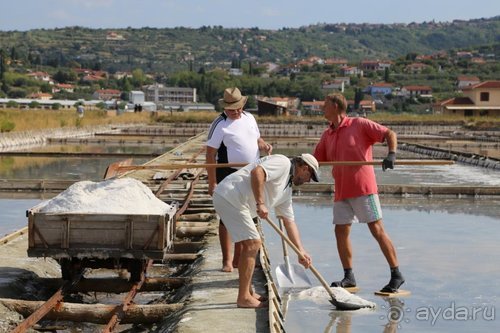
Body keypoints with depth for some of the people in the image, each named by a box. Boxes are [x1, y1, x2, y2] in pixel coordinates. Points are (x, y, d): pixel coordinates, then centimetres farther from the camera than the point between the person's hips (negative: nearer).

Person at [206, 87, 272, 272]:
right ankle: (227, 260, 5)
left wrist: (264, 145, -3)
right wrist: (212, 183, -19)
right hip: (229, 175, -6)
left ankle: (238, 259, 24)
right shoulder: (220, 124, -11)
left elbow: (257, 139, 23)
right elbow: (210, 154, -13)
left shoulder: (249, 118, 8)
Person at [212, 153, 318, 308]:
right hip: (230, 195, -11)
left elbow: (289, 221, 24)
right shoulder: (283, 163, -5)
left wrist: (301, 251, 17)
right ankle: (244, 298, -4)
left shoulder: (287, 189, 24)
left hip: (229, 200, 11)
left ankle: (247, 293, 25)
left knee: (250, 244, 18)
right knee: (253, 244, -8)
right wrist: (260, 203, -23)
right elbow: (257, 172, -23)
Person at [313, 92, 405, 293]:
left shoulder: (359, 124, -4)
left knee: (377, 230, -8)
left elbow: (389, 134, -6)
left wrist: (391, 154, -23)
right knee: (341, 231, 4)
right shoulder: (327, 135, 15)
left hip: (363, 188, -7)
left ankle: (396, 275, -3)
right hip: (341, 192, 7)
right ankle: (348, 277, 15)